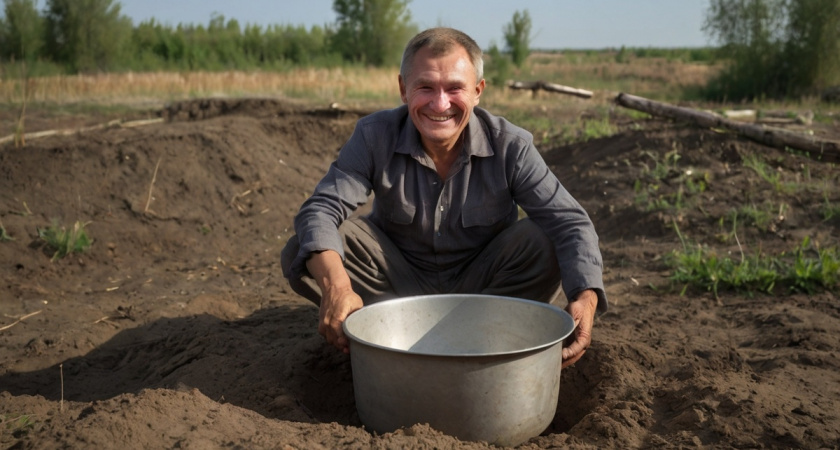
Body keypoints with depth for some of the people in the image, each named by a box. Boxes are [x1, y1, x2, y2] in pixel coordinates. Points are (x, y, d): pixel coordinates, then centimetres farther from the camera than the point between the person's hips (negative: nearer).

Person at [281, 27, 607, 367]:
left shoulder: (510, 146, -17)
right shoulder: (375, 136, -17)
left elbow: (568, 221, -21)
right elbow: (321, 209, -25)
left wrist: (585, 297, -42)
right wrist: (335, 286, -47)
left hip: (480, 284, 0)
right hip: (400, 281, 0)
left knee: (543, 244, -29)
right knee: (302, 253, -24)